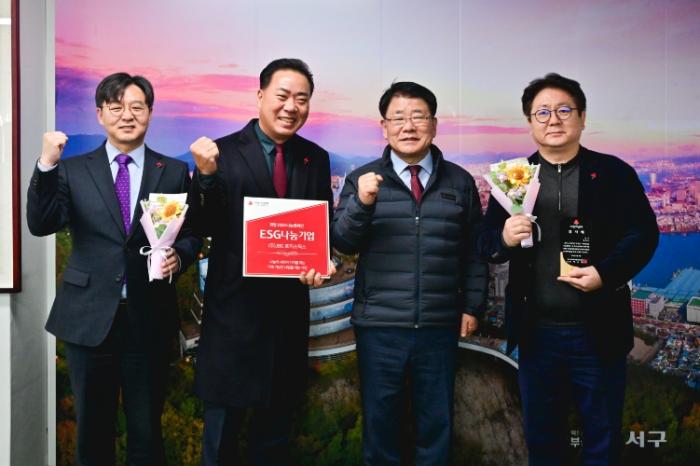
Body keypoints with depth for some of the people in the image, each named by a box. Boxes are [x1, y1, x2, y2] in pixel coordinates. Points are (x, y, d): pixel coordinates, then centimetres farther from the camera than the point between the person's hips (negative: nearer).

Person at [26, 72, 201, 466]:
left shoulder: (175, 172, 5)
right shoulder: (73, 170, 4)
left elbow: (192, 234, 6)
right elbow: (41, 225, -8)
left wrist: (179, 257, -15)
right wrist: (47, 165, -20)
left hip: (149, 319, 0)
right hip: (89, 317, 1)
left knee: (147, 433, 12)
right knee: (93, 432, 15)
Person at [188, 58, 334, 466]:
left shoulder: (316, 159, 5)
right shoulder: (224, 152, -7)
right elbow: (209, 228, -12)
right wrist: (206, 175, -28)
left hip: (290, 306, 4)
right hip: (234, 303, -3)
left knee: (278, 418, 19)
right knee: (224, 419, 10)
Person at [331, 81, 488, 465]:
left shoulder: (459, 182, 6)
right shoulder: (363, 179, 2)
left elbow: (474, 249, 10)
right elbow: (342, 243, -6)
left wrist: (472, 305, 6)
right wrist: (361, 203, -22)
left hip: (439, 326, 1)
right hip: (379, 326, -1)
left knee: (437, 422, 13)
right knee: (379, 419, 10)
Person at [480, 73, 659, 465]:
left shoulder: (614, 172, 0)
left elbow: (644, 234, -4)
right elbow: (486, 242, 3)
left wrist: (606, 273, -20)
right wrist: (504, 238, -20)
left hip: (599, 331, -1)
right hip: (536, 332, 2)